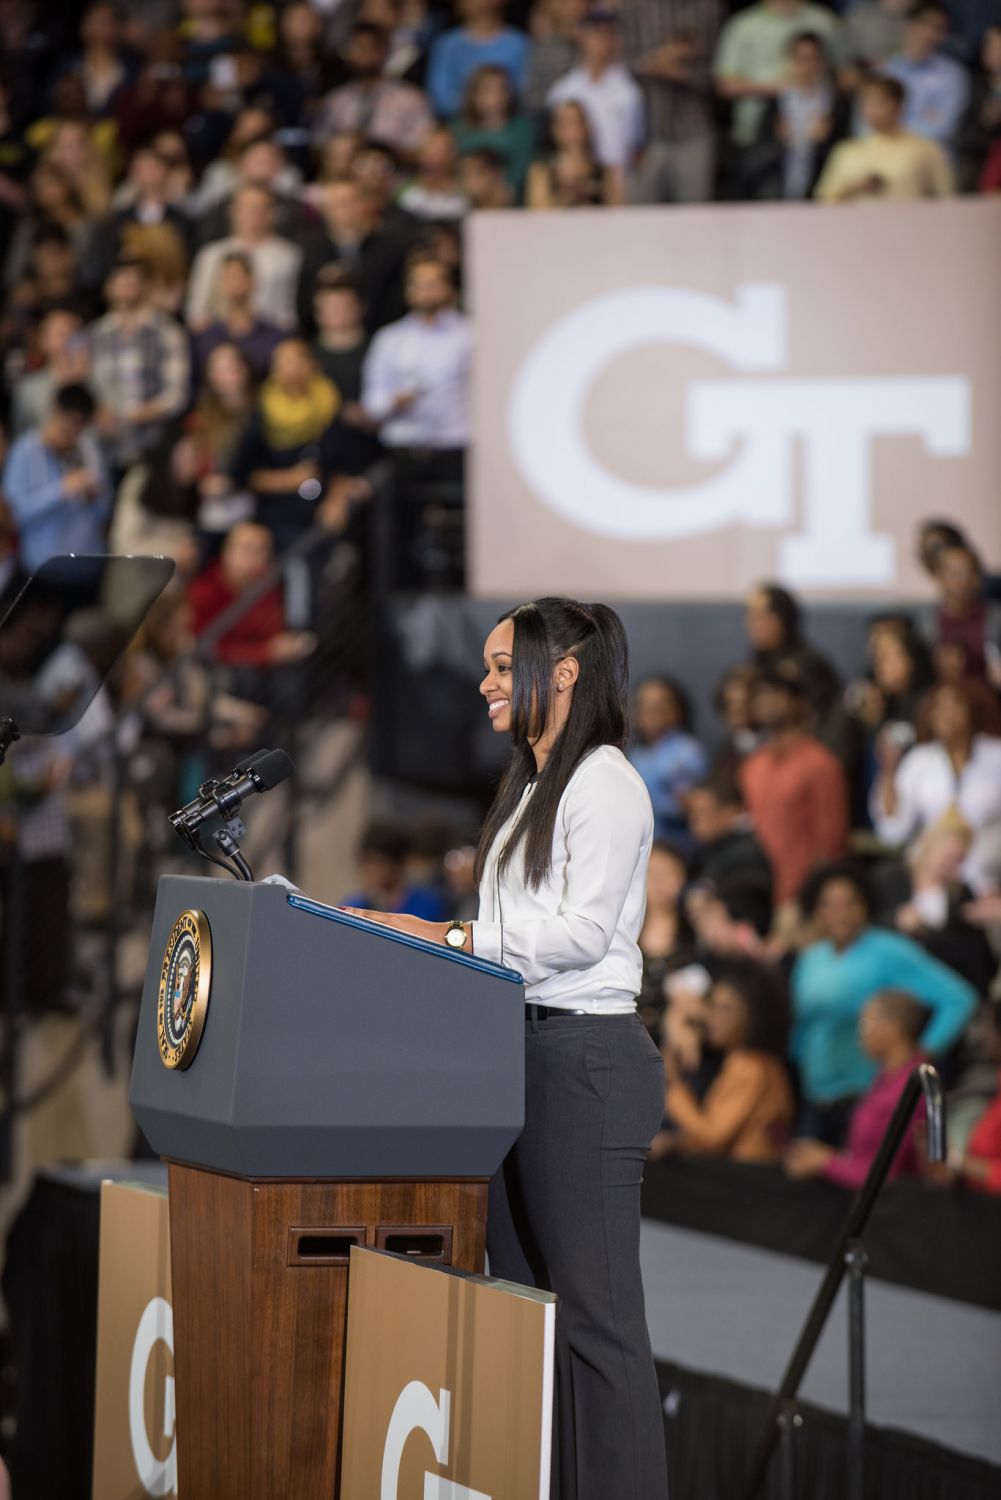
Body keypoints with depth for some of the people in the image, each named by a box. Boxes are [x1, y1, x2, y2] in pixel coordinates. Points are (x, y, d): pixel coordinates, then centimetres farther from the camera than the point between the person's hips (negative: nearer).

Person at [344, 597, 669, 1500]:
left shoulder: (604, 784, -9)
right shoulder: (530, 788, 20)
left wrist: (454, 940, -18)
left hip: (584, 1053, -10)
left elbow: (583, 931, -17)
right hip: (517, 1047, 10)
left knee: (595, 1308, -10)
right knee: (521, 1296, 10)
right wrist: (427, 944, 8)